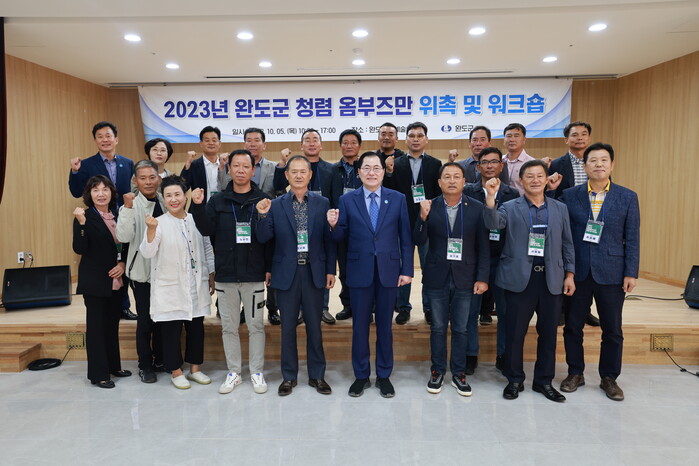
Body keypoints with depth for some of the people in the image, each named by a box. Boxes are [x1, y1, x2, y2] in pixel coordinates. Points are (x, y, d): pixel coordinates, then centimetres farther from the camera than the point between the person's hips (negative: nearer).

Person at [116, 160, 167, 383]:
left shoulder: (166, 202, 3)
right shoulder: (132, 205, -9)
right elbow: (123, 237, -22)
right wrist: (128, 208, -30)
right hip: (142, 270, -4)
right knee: (145, 320, 3)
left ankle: (160, 360, 31)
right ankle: (145, 365, 20)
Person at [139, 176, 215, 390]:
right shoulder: (159, 223, -6)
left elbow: (207, 249, 12)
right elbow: (147, 253, -16)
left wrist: (211, 276, 9)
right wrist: (150, 230, -31)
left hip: (197, 286, 4)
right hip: (170, 289, -3)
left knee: (196, 327, 12)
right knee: (171, 330, 4)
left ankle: (195, 369, 27)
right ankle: (176, 372, 21)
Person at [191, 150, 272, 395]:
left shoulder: (263, 200, -1)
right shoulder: (218, 201, 6)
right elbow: (207, 230, -4)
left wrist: (269, 268, -7)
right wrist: (198, 206, -17)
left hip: (254, 275, -2)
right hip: (225, 275, 3)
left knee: (256, 325, 7)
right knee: (229, 326, 11)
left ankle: (257, 372, 21)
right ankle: (234, 372, 25)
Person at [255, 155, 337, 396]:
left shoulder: (322, 203, 2)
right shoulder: (275, 205, 1)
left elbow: (329, 240, 3)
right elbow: (263, 238, -2)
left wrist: (331, 270, -1)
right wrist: (263, 215, -19)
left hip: (314, 273, 0)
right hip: (286, 274, 0)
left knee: (314, 326, 9)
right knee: (288, 327, 10)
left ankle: (317, 375, 24)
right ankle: (289, 376, 25)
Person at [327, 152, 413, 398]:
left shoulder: (398, 199, 2)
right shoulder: (347, 200, 1)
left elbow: (405, 237, 2)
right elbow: (341, 237, 1)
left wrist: (407, 270, -1)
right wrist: (334, 225, -20)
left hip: (388, 271, 0)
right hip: (359, 271, 0)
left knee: (384, 325, 11)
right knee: (360, 326, 10)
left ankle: (384, 375, 28)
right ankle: (361, 376, 27)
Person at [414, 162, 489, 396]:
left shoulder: (476, 208, -2)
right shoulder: (430, 207, -2)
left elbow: (483, 246, 0)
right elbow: (419, 241, -8)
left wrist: (482, 278, -4)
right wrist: (423, 217, -24)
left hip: (464, 278, 0)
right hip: (437, 277, 0)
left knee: (461, 329, 9)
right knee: (438, 327, 10)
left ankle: (458, 373, 24)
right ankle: (437, 371, 26)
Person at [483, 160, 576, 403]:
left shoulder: (560, 208, 10)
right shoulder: (510, 208, 0)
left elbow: (567, 244, 12)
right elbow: (493, 224, -20)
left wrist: (570, 274, 7)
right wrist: (490, 196, -34)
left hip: (551, 279, 3)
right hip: (519, 278, -3)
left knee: (548, 333, 11)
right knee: (515, 332, 4)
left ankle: (544, 381, 27)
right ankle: (515, 380, 21)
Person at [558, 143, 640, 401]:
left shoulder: (628, 197, 2)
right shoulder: (569, 195, 1)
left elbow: (632, 238, 2)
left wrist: (631, 273, -3)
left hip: (611, 273, 0)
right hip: (576, 271, 0)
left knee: (612, 329, 9)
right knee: (572, 326, 9)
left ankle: (609, 378, 27)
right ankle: (575, 373, 27)